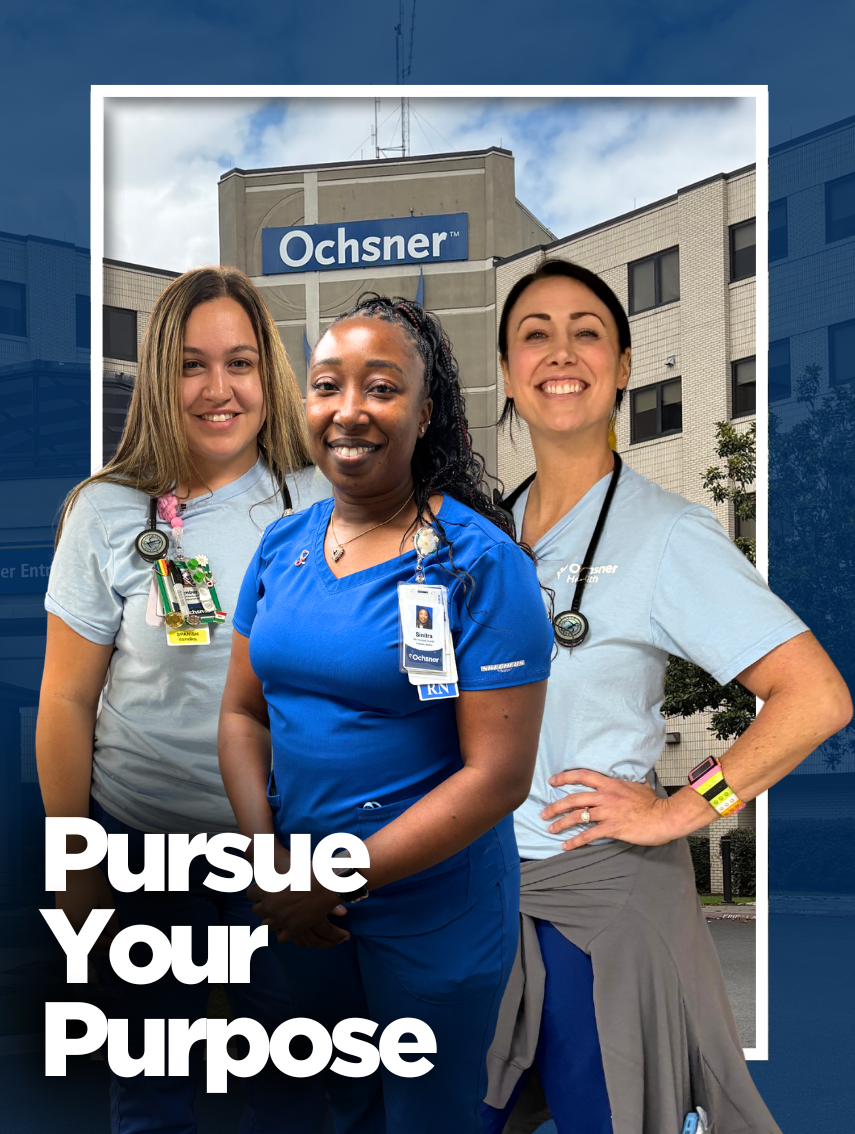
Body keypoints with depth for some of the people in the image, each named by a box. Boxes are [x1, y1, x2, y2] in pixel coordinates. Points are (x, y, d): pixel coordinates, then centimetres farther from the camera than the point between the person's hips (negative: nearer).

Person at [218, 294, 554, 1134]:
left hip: (436, 912, -5)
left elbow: (500, 774, -21)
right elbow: (242, 710, 4)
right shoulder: (282, 545, 1)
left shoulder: (479, 562, -18)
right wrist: (264, 855, -13)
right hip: (299, 906, 5)